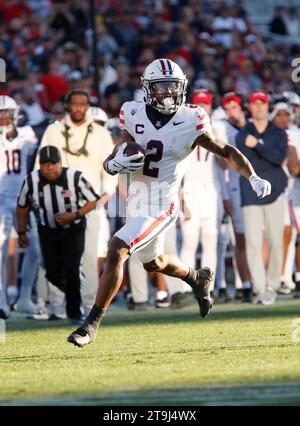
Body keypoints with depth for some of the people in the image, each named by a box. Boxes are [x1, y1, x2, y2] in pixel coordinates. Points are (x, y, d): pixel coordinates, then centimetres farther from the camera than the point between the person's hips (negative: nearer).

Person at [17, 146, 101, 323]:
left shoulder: (75, 177, -22)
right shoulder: (31, 181, -16)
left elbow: (93, 201, -11)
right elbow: (22, 207, 2)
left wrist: (74, 215, -24)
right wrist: (22, 233, 8)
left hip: (74, 230, -2)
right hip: (48, 233, 3)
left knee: (71, 271, -13)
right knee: (53, 273, 2)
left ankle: (74, 311, 5)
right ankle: (70, 292, 35)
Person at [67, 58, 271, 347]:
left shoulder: (190, 122, -12)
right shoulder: (135, 116, -2)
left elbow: (228, 152, -3)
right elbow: (109, 164, 2)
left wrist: (254, 178, -16)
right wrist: (116, 163, -22)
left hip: (160, 206, -6)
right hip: (136, 201, 6)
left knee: (116, 251, -20)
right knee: (154, 263, 26)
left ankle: (92, 323, -12)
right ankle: (198, 278, 57)